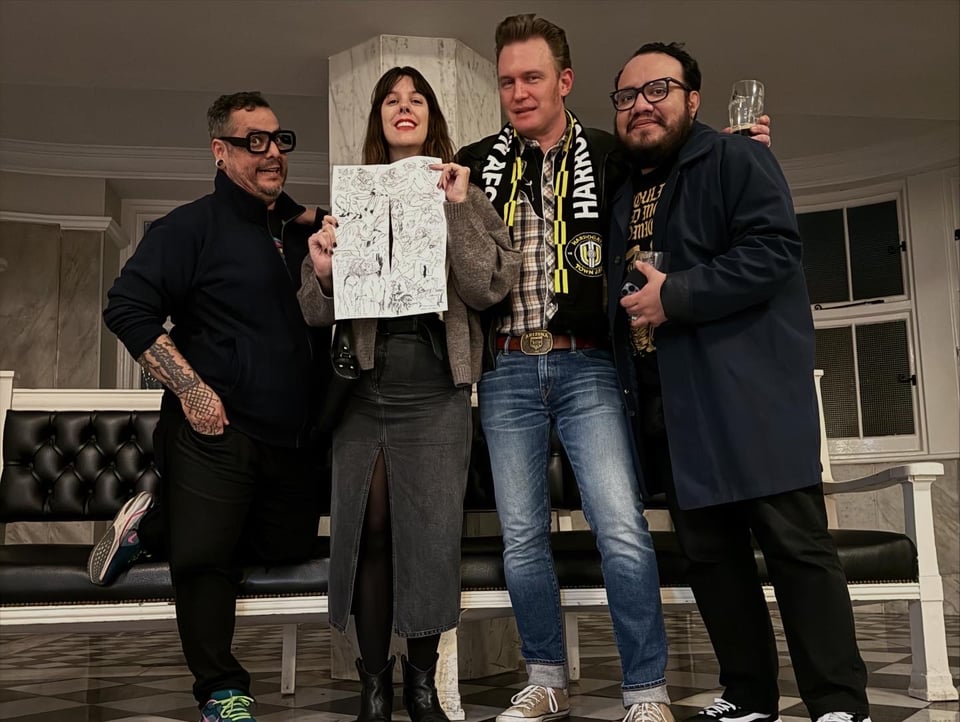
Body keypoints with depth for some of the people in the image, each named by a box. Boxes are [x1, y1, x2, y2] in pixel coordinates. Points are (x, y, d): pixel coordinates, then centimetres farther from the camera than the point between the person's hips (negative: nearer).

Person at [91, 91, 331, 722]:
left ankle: (152, 527, 30)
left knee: (290, 547, 15)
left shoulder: (308, 229, 11)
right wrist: (191, 390, -17)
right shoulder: (193, 227, -5)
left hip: (295, 437, 6)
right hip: (217, 431, -6)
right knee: (206, 557, -6)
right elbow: (128, 308, -12)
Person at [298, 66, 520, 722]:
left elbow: (487, 289, -5)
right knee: (367, 530, 1)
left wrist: (456, 211, -12)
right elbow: (317, 311, 7)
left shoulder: (463, 194, 9)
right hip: (365, 387, 1)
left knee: (433, 532, -1)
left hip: (437, 390, -1)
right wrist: (323, 274, -15)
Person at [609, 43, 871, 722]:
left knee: (796, 545, -6)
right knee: (710, 553, 10)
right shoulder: (624, 194, 21)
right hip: (667, 406, 7)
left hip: (749, 392, -7)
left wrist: (674, 296, -18)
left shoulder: (737, 160, -1)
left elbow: (773, 251, -16)